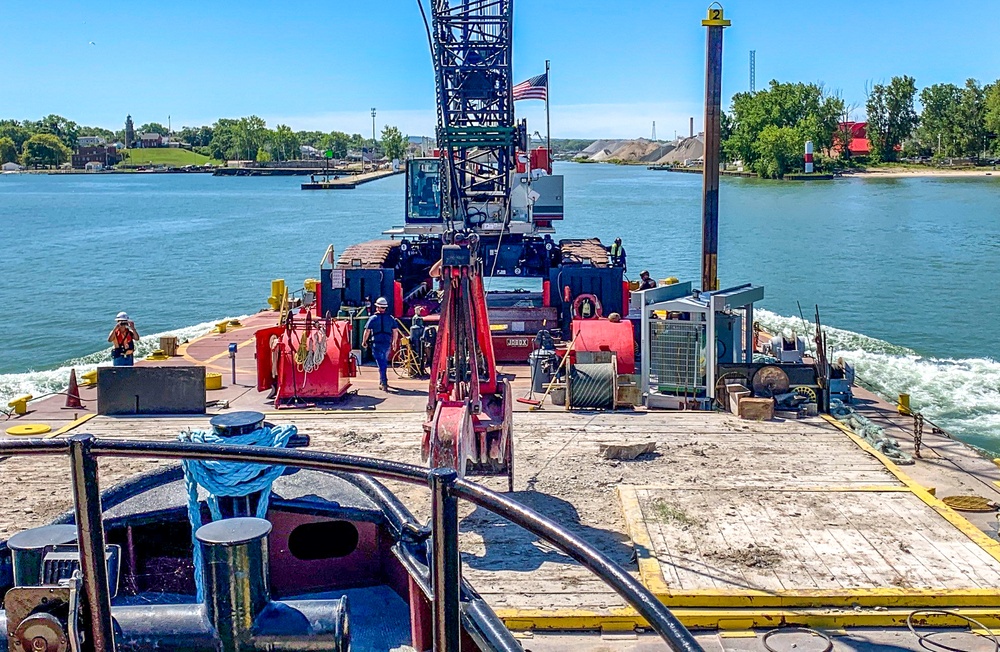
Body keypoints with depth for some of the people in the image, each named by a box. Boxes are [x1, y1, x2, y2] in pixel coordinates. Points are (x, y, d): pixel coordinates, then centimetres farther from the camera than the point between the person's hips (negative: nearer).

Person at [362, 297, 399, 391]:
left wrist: (364, 341, 10)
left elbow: (367, 331, -4)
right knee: (384, 362, 20)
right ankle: (383, 380, 31)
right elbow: (395, 331, 5)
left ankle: (384, 383, -12)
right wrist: (394, 342, 19)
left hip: (376, 344, -3)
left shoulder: (373, 318, -3)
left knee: (380, 363, -3)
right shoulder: (391, 318, 4)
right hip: (387, 344, 3)